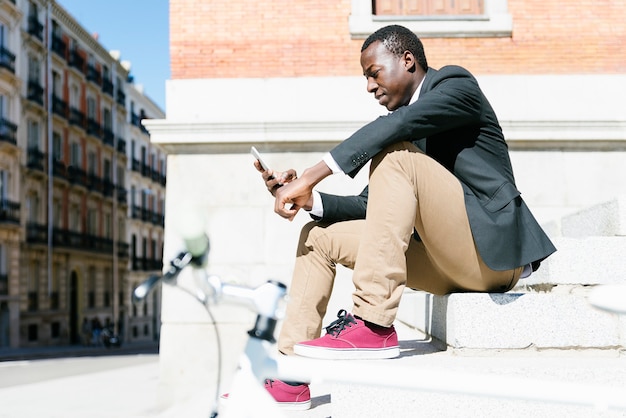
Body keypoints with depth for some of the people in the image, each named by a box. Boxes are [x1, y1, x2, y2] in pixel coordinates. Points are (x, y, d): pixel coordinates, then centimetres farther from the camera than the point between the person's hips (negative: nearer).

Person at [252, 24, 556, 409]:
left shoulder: (456, 83, -2)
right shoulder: (402, 131, 20)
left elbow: (394, 125, -21)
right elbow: (372, 207, 14)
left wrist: (312, 176, -23)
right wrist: (308, 197, -1)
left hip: (491, 249, -8)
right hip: (450, 266, 8)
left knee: (396, 154, -24)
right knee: (320, 235, 6)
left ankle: (374, 325, -28)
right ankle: (291, 379, -1)